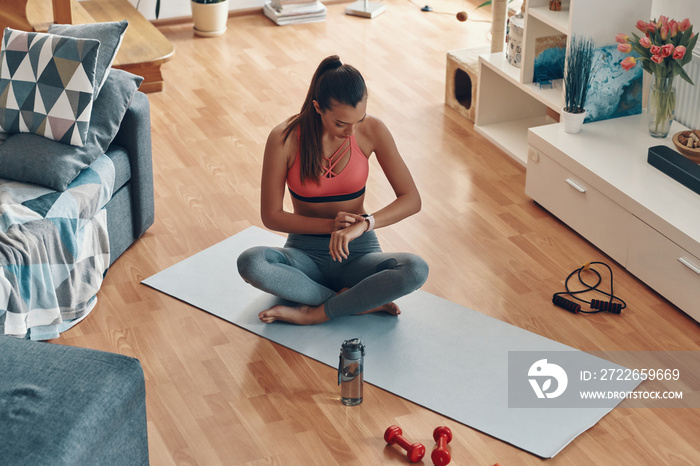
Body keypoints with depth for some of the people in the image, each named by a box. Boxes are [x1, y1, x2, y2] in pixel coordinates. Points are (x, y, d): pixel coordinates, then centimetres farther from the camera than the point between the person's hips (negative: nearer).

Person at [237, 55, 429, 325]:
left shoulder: (372, 130, -11)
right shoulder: (284, 139, -15)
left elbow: (411, 199, -11)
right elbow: (271, 216, -8)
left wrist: (363, 224, -28)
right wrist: (331, 225, -21)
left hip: (358, 253, 1)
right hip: (305, 253, 0)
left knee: (416, 271, -31)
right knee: (250, 263, -33)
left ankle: (314, 313, -20)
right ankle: (360, 303, -22)